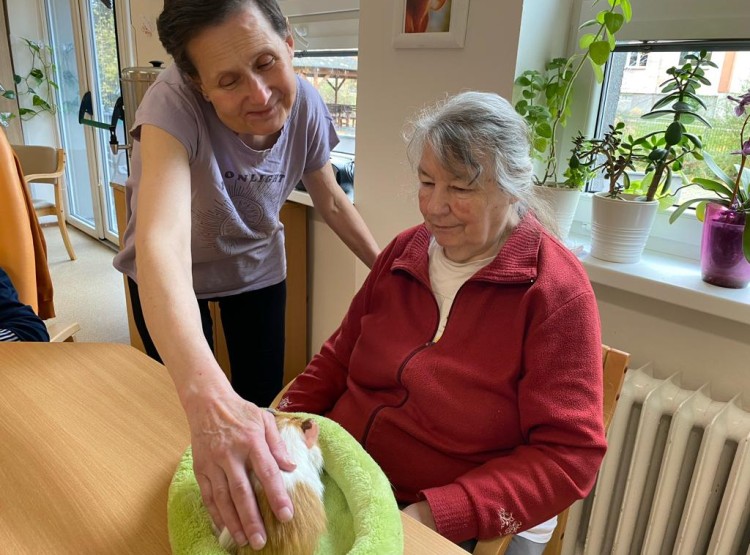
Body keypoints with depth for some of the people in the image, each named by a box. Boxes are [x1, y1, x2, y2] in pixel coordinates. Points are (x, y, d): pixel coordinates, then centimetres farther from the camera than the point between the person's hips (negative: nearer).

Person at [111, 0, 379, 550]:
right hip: (171, 278, -2)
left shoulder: (304, 103, -24)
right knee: (197, 411, 13)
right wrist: (208, 400, -66)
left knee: (263, 398, 11)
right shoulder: (174, 103, -37)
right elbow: (161, 241, -53)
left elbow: (331, 201, -6)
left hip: (257, 266, 3)